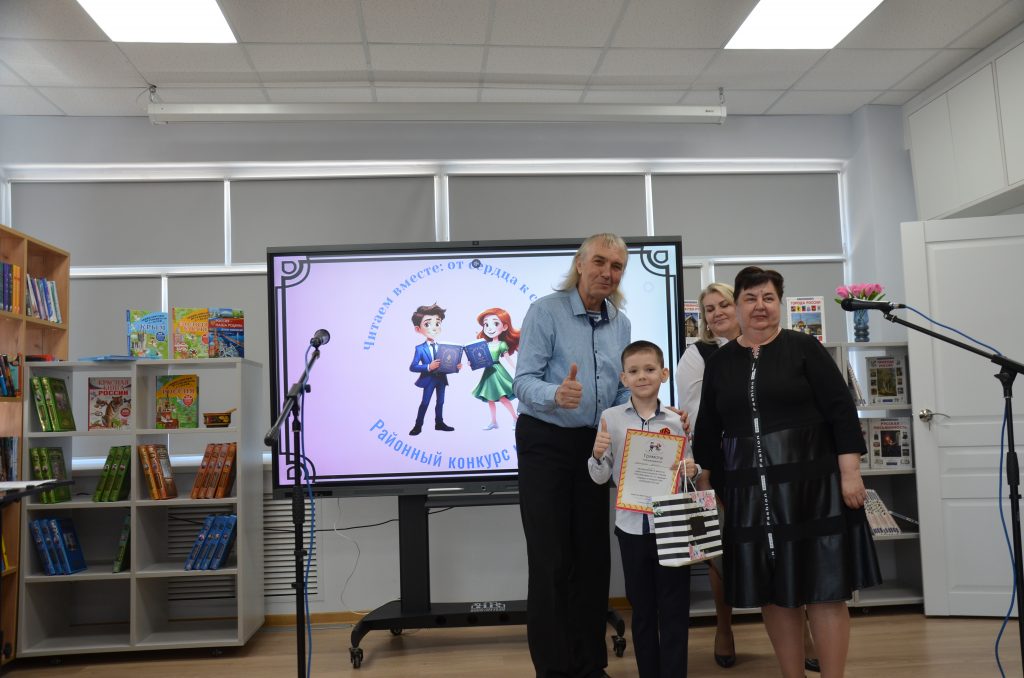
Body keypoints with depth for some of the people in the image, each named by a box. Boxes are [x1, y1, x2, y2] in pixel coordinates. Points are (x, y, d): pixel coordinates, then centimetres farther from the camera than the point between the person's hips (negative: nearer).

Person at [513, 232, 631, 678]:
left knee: (594, 558, 10)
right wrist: (556, 395, -40)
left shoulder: (621, 324, 7)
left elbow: (622, 392, 13)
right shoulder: (546, 311, -11)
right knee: (551, 561, -2)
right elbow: (523, 382, -20)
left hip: (594, 446, 6)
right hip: (545, 443, -5)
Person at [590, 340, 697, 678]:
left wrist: (693, 471, -15)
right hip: (631, 526, 1)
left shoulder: (678, 419, -1)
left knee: (674, 609, 6)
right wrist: (598, 455, -19)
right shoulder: (611, 418, -2)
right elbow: (600, 477, 1)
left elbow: (692, 469, 7)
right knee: (641, 609, 14)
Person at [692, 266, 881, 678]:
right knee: (772, 590, 8)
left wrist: (850, 472, -11)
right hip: (750, 491, 3)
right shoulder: (719, 362, 8)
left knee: (824, 585, 1)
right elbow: (708, 430, 12)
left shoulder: (804, 348, 0)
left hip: (811, 482, -3)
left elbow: (841, 410, -5)